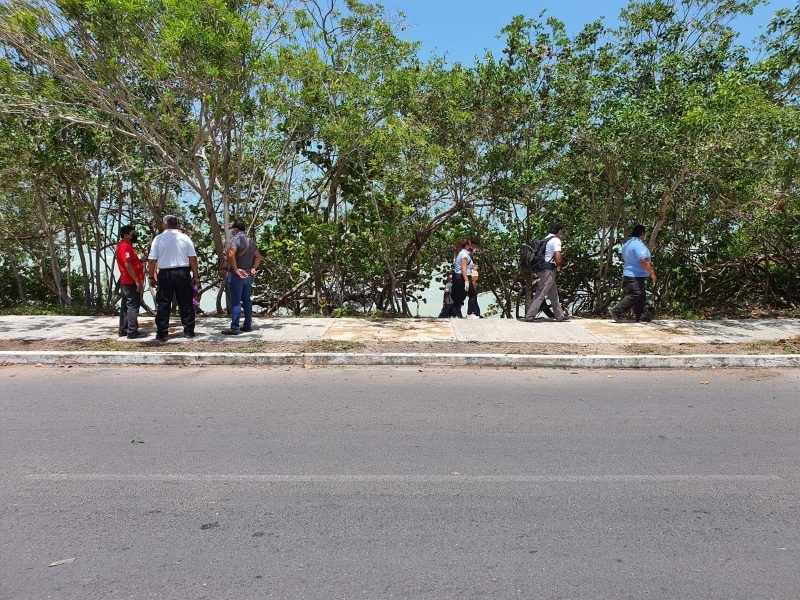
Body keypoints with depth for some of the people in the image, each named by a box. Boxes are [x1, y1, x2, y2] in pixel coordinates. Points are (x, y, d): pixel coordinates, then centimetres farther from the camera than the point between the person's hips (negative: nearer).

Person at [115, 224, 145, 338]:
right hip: (131, 282, -10)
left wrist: (140, 260, 7)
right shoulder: (125, 246, -14)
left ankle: (123, 330, 19)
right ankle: (132, 332, -5)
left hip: (126, 282, 10)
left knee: (125, 306, 13)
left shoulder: (125, 246, 18)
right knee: (133, 307, -7)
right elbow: (127, 265, -23)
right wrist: (137, 281, -23)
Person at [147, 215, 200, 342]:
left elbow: (152, 260, -1)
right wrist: (195, 276, 7)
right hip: (183, 273, 1)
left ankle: (162, 334, 7)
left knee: (163, 304, 5)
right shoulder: (185, 238, 2)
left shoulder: (158, 239, 0)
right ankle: (188, 331, 13)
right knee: (186, 303, 9)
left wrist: (152, 277, 9)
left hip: (164, 274, -1)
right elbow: (193, 258, 0)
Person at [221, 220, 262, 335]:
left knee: (236, 302, -6)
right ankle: (248, 325, 20)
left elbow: (230, 254, -28)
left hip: (236, 275, -8)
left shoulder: (236, 239, -13)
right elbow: (258, 256, 19)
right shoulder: (251, 241, 13)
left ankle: (234, 328, -4)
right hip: (248, 276, 8)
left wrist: (235, 269, -21)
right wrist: (253, 268, 9)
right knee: (246, 300, 14)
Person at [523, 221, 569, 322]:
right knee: (540, 294, -7)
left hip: (542, 268, 10)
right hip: (549, 270, -10)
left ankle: (560, 315, 23)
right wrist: (559, 266, -2)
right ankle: (530, 316, -6)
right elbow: (558, 257, -21)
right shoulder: (556, 240, -11)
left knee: (553, 293, 16)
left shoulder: (545, 239, 16)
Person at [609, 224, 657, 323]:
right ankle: (616, 311, -13)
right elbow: (644, 261, -23)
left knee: (641, 296, 13)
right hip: (635, 276, -11)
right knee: (635, 295, -11)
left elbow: (625, 259, 24)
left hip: (628, 275, 11)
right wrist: (652, 274, -17)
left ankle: (640, 316, 15)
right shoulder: (638, 244, -16)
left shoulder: (627, 243, 15)